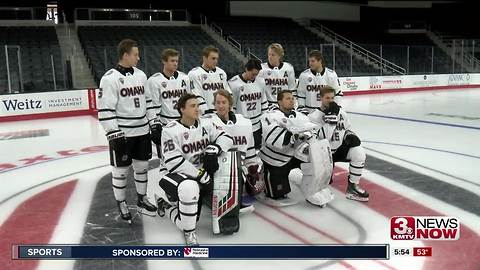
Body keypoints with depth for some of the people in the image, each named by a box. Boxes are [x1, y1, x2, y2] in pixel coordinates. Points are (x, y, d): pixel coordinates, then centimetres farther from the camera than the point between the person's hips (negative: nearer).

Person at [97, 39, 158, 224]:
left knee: (142, 166, 15)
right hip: (121, 134, -6)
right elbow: (105, 110, -16)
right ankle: (121, 204, 22)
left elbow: (147, 101, 15)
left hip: (142, 131, 6)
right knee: (120, 170, 5)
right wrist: (113, 134, -18)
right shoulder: (110, 78, -14)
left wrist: (154, 124, 11)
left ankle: (141, 200, 31)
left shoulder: (140, 75, 8)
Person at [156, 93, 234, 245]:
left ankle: (167, 206, 32)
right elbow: (174, 162, -20)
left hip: (204, 173, 5)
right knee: (190, 188, -41)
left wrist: (213, 149, -19)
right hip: (182, 174, -5)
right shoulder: (171, 130, -13)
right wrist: (199, 174, -22)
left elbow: (226, 138, 2)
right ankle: (189, 233, -17)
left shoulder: (206, 124, 3)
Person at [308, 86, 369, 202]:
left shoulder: (340, 111, 2)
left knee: (359, 153, -23)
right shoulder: (314, 116, -16)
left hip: (340, 148, 5)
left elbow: (347, 129, 17)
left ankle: (352, 186, -7)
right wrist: (330, 117, -32)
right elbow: (323, 137, -27)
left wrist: (351, 136, -5)